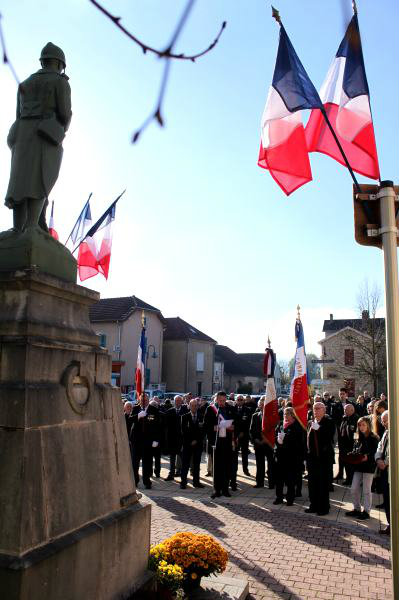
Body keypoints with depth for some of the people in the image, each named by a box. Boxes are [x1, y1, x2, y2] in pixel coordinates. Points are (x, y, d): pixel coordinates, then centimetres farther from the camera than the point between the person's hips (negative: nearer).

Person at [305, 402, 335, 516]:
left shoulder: (329, 422, -6)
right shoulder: (311, 423, 13)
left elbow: (329, 438, -17)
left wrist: (319, 429, -24)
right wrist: (307, 455, 11)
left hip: (324, 457, -6)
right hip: (312, 457, 6)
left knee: (323, 483, 1)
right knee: (312, 483, 11)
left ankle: (324, 507, 13)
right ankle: (314, 505, 23)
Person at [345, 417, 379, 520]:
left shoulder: (373, 438, -7)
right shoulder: (358, 439, 12)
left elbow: (375, 453, -13)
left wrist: (367, 457, -28)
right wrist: (352, 456, -4)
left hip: (368, 467, -6)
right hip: (358, 466, 6)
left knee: (366, 490, 3)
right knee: (354, 489, 8)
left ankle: (366, 511, 15)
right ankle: (357, 509, 22)